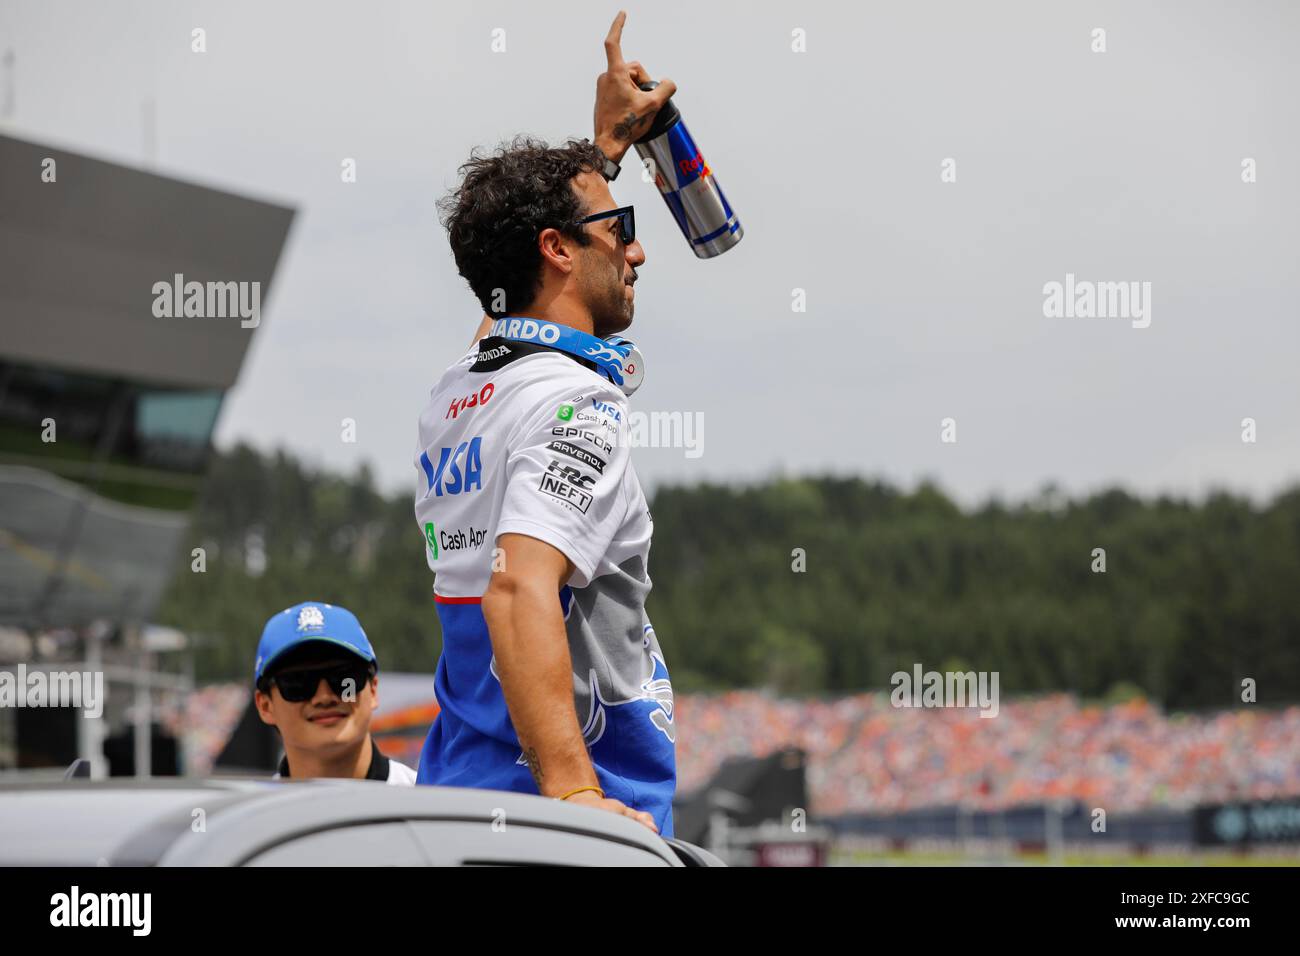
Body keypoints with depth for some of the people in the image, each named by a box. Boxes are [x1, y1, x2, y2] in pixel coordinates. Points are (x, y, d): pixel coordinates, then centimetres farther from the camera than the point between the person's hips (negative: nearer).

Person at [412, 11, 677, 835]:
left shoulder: (454, 398, 15)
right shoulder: (574, 403, -13)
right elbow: (519, 590, -27)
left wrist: (607, 143, 46)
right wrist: (572, 790, -36)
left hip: (460, 798, 9)